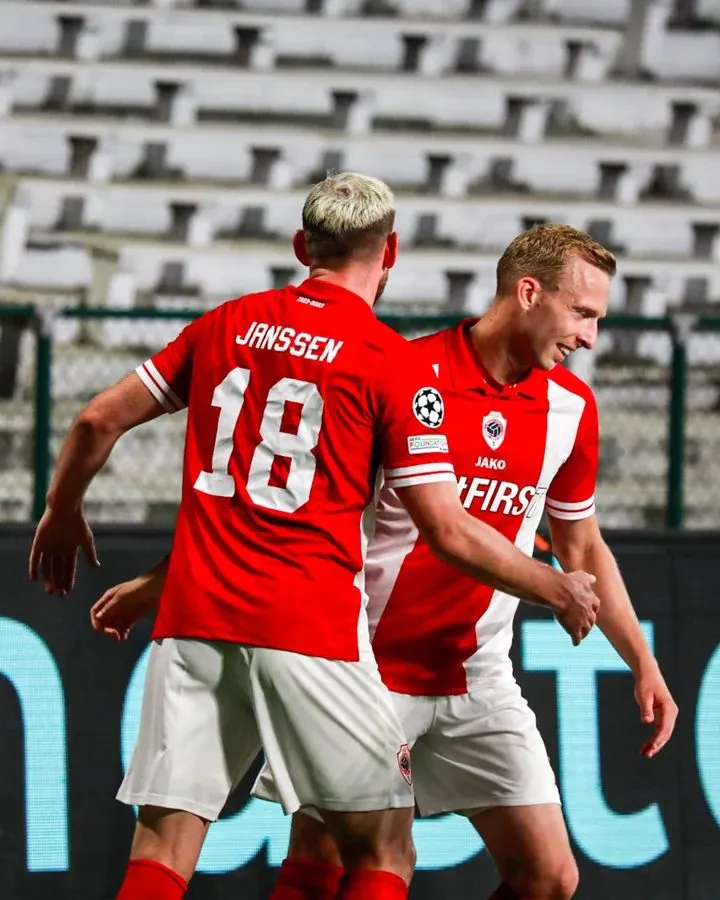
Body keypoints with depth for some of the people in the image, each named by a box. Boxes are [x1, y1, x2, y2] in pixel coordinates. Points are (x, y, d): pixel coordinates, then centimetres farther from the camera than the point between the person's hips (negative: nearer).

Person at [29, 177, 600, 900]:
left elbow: (99, 420, 17)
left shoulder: (227, 323, 13)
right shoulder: (395, 364, 0)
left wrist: (61, 513, 36)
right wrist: (557, 591, 12)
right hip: (311, 626, -4)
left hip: (192, 619, 4)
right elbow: (448, 533, -2)